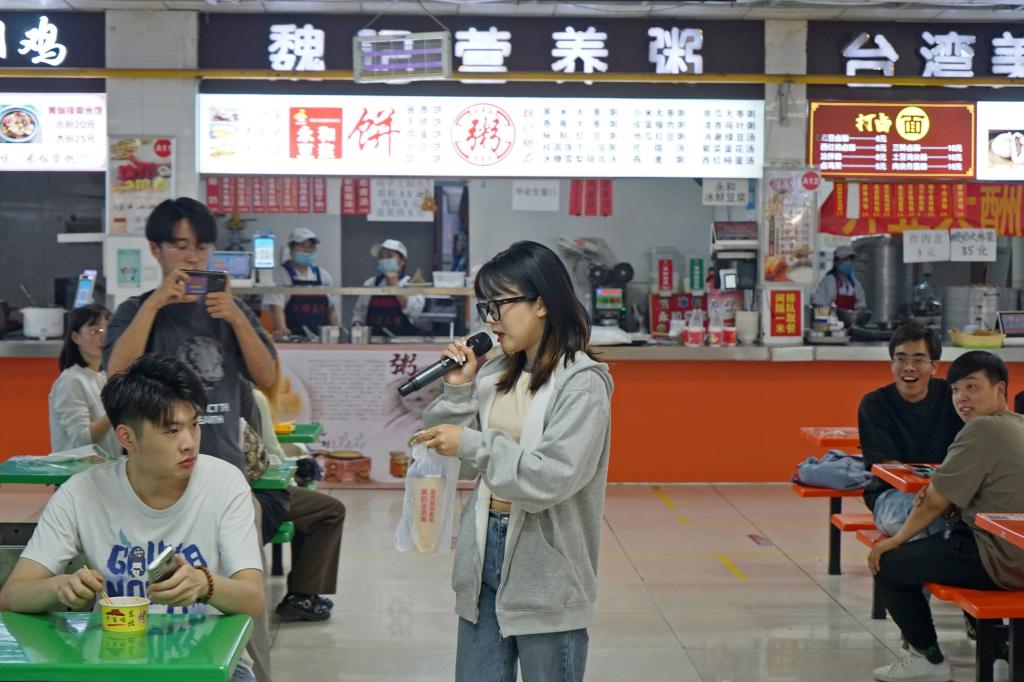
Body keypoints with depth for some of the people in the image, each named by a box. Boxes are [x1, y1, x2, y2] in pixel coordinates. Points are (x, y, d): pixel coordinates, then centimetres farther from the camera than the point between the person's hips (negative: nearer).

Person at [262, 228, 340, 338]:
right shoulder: (280, 274, 1)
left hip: (321, 339, 4)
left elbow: (332, 310, 17)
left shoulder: (323, 275, 15)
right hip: (292, 339, -4)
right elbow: (276, 306, -10)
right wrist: (282, 329, -26)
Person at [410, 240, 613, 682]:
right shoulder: (496, 374, 7)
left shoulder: (582, 384, -13)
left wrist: (472, 443, -21)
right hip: (484, 551, 7)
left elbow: (554, 477, -23)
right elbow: (450, 454, 8)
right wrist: (458, 390, -4)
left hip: (546, 568, -6)